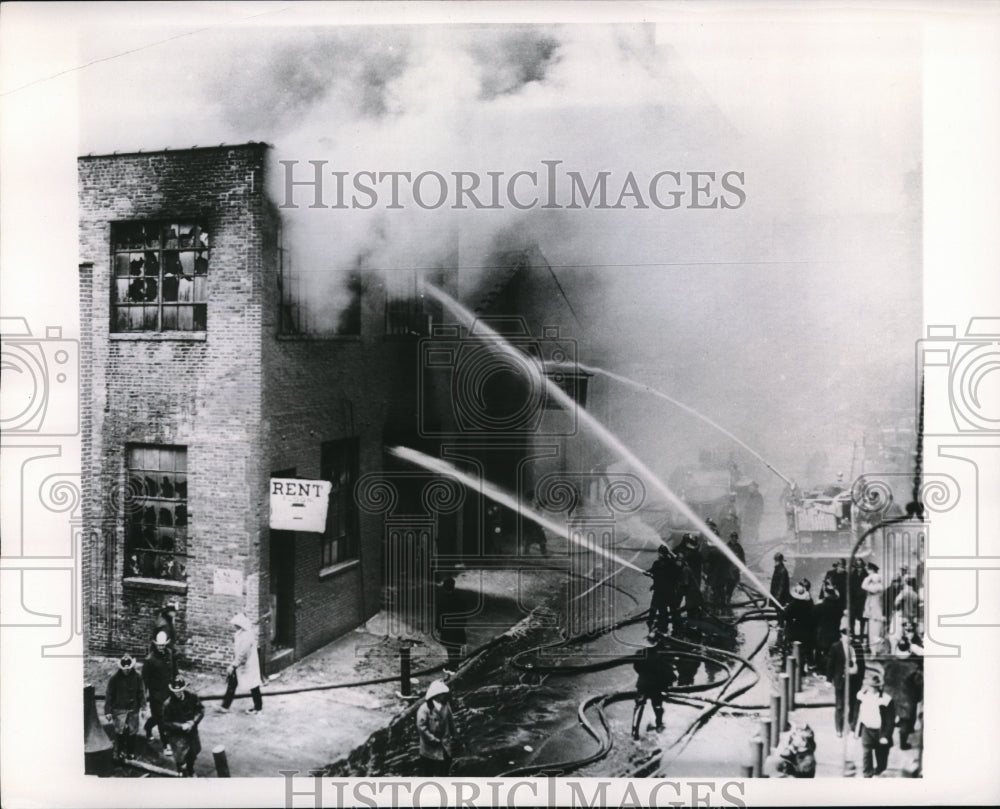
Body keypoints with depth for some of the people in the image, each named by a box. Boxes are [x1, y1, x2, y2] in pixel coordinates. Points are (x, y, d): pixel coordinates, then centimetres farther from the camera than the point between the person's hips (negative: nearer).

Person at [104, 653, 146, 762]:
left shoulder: (136, 677, -2)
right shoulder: (115, 678, -10)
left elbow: (141, 693, 4)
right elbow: (108, 695, -6)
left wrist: (143, 707, -2)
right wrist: (108, 711, -7)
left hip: (133, 709, 3)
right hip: (119, 709, -3)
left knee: (132, 732, 7)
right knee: (120, 731, -10)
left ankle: (130, 752, 23)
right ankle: (119, 753, 5)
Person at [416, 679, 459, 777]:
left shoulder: (446, 706, 1)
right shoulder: (424, 708, -17)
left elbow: (451, 721, 12)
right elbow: (421, 727, -19)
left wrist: (452, 736, 6)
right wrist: (433, 739, -17)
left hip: (445, 748, 5)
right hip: (430, 748, -5)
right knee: (427, 772, 9)